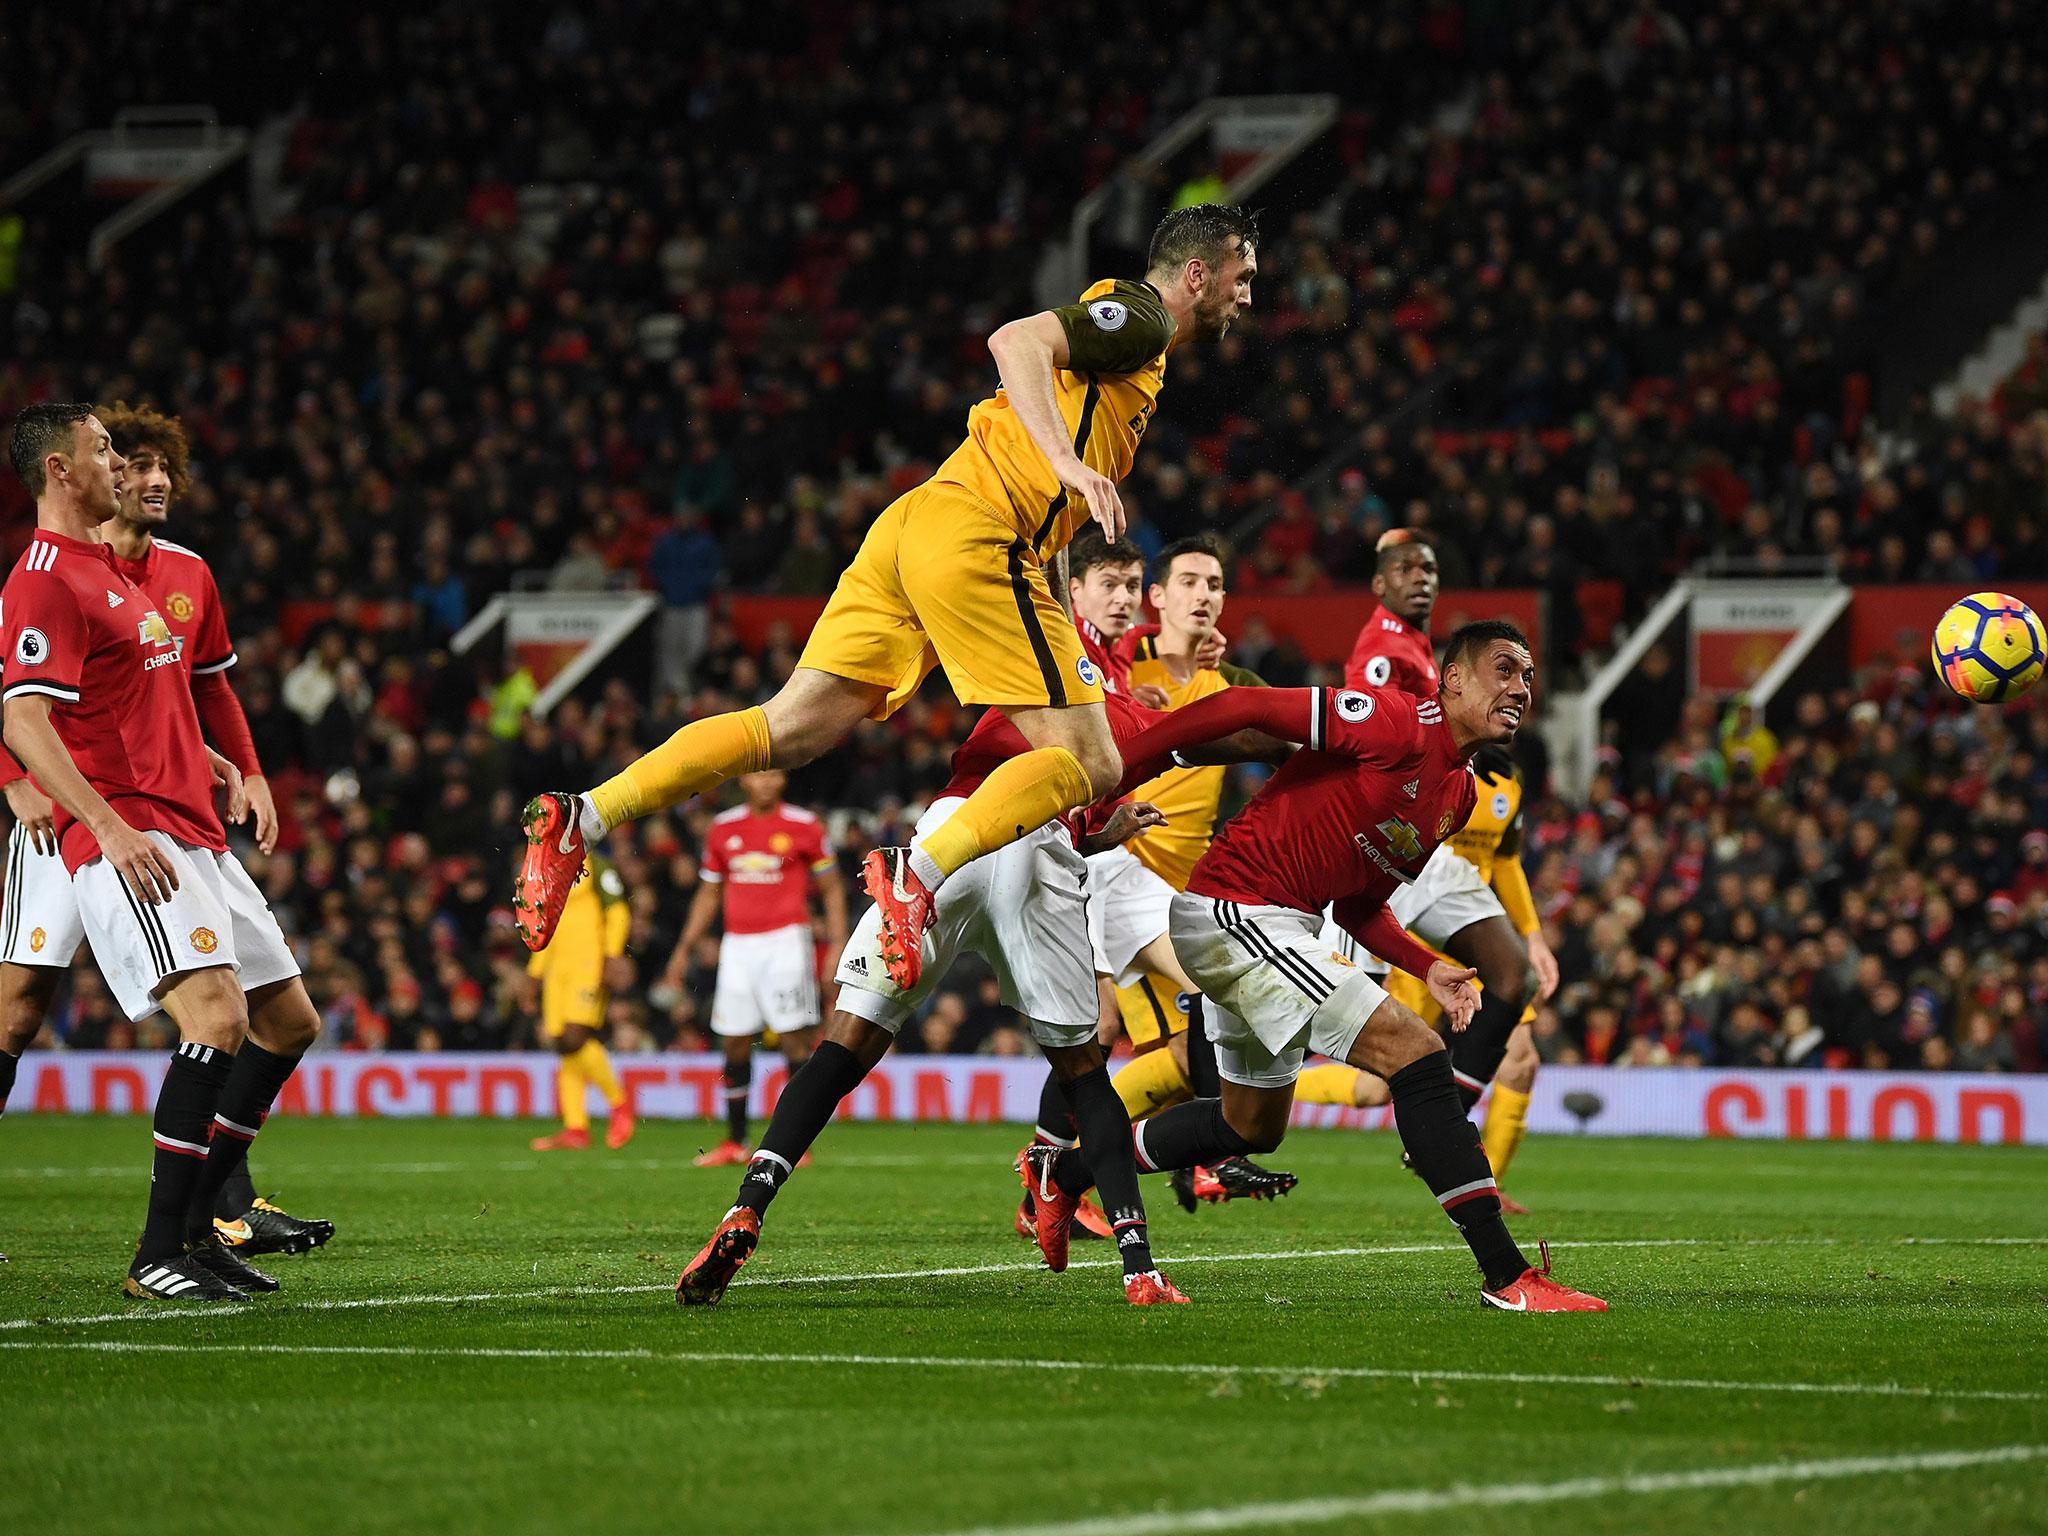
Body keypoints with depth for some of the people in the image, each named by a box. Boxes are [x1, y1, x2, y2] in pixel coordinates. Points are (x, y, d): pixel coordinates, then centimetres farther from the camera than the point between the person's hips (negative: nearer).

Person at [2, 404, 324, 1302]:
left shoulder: (112, 571, 22)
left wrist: (202, 759, 25)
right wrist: (111, 825, -29)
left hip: (191, 834, 10)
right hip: (128, 841, -10)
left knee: (290, 1023, 12)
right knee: (219, 1017, -24)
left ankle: (196, 1224, 17)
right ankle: (159, 1256, -20)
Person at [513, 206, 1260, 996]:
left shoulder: (1129, 333, 29)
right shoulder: (1140, 316, 0)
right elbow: (1016, 341, -17)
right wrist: (1068, 462, -28)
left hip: (914, 526, 9)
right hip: (976, 535, -9)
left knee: (792, 729, 3)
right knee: (1089, 765, -9)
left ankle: (578, 819, -6)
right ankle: (918, 872, -25)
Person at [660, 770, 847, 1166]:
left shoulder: (803, 825, 0)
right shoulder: (724, 828, 10)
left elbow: (831, 888, 5)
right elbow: (708, 894, 19)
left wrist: (838, 944, -4)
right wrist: (684, 950, 15)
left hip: (786, 940, -4)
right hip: (738, 945, 4)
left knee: (795, 1040, -9)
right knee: (735, 1045, 4)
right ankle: (735, 1144, 13)